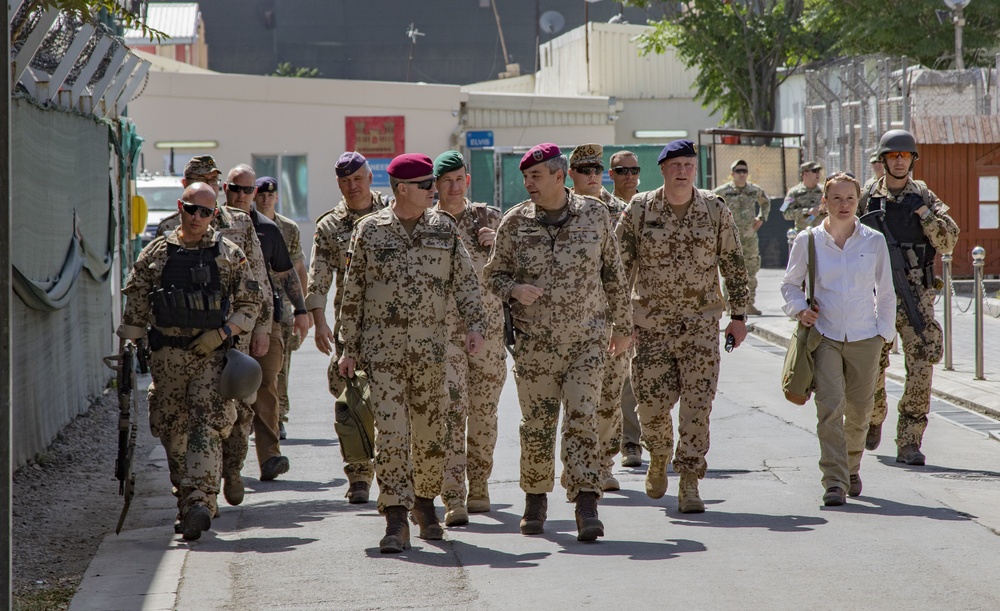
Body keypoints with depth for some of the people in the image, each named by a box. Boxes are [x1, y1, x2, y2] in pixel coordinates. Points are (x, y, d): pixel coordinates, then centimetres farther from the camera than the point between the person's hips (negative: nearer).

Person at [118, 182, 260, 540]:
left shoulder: (229, 256, 5)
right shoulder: (155, 254, 7)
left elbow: (250, 303, 8)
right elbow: (135, 307, 11)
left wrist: (223, 333, -6)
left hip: (211, 353, -2)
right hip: (166, 355, 2)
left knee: (207, 427, -15)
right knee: (172, 430, 5)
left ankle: (199, 504, -24)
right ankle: (187, 501, 16)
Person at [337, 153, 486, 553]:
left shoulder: (443, 228, 7)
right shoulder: (369, 230, 2)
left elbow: (465, 280, 8)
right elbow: (352, 293, 6)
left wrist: (475, 324, -7)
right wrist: (350, 347, 4)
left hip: (431, 348, 2)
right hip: (383, 347, -2)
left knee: (431, 432, 8)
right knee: (391, 433, -10)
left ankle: (425, 503, 29)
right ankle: (396, 521, -11)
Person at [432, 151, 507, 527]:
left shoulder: (489, 217, 8)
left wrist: (499, 243, -7)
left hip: (488, 328, 3)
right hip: (443, 330, -3)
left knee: (484, 411, 9)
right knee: (451, 411, -13)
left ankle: (479, 487, 26)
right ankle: (453, 499, -17)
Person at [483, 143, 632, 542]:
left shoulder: (595, 215, 2)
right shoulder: (515, 222, 1)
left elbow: (613, 273, 11)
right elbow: (494, 273, 8)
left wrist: (622, 326, 15)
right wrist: (514, 289, -14)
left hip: (587, 340, -1)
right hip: (534, 342, 1)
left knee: (582, 420, -10)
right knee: (536, 426, 5)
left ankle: (586, 507, -13)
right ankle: (535, 500, 23)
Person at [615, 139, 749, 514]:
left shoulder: (715, 210, 3)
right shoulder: (639, 210, 0)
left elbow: (734, 265, 9)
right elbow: (618, 265, 2)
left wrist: (738, 316, 7)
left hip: (700, 324, 0)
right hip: (650, 324, 0)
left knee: (697, 405, -8)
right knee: (652, 402, 1)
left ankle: (689, 484, -3)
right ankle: (659, 455, 33)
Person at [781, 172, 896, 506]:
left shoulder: (874, 241, 2)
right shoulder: (808, 241, 0)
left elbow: (885, 292, 11)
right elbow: (790, 284, 12)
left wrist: (884, 331, 6)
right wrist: (800, 308, -6)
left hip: (865, 338, 2)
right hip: (824, 336, -2)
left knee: (858, 411, 9)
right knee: (830, 407, -16)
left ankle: (851, 468, 35)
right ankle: (835, 482, -17)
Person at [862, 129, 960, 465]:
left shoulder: (924, 198, 5)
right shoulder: (866, 198, 3)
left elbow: (948, 241, -2)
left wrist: (924, 212, -13)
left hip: (916, 295, 0)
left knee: (921, 368, -10)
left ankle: (909, 443, -5)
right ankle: (874, 419, 36)